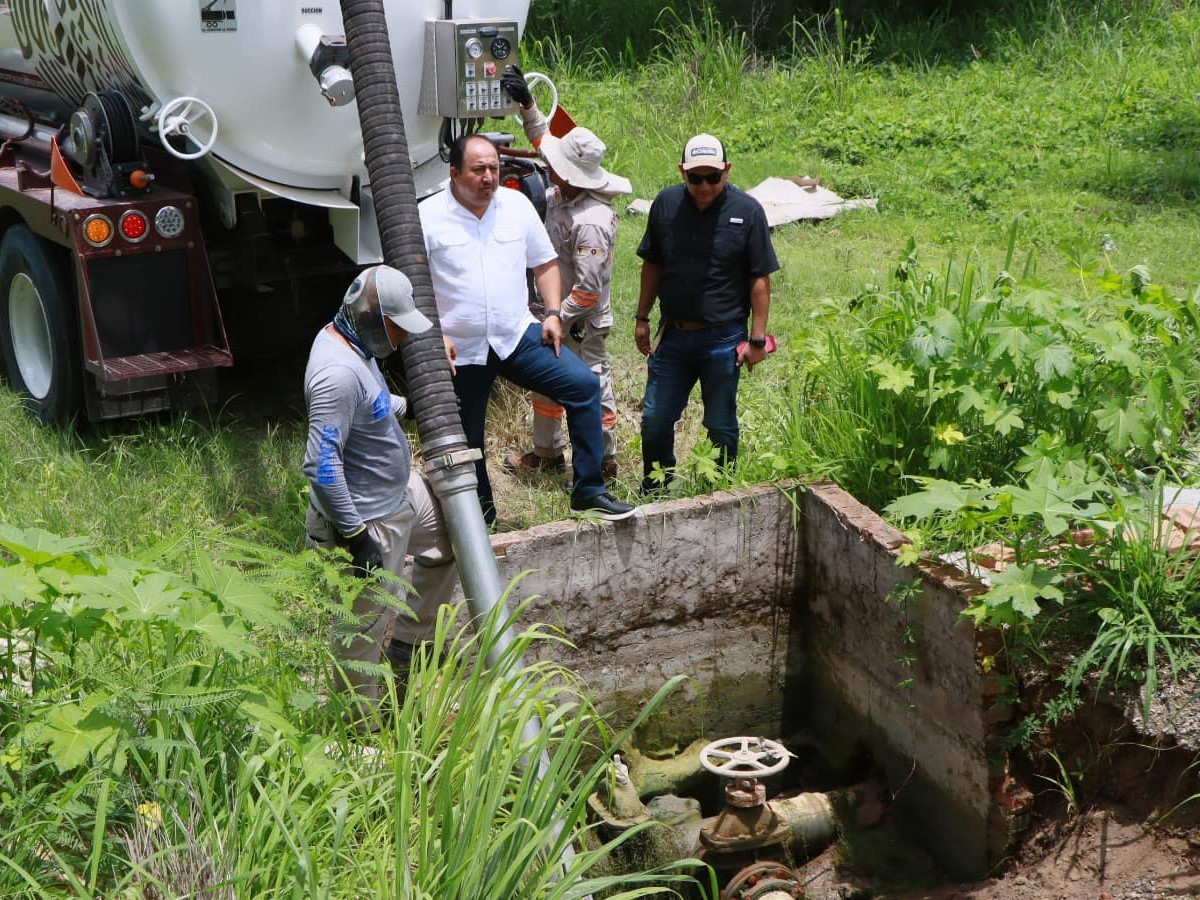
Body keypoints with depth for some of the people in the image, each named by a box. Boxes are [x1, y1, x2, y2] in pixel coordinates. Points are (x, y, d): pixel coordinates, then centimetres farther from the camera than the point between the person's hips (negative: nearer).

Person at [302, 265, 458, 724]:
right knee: (368, 620, 3)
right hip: (369, 517, -11)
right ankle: (359, 719, 21)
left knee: (446, 544, 28)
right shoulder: (338, 373, -31)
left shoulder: (352, 342, 0)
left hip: (402, 489, 11)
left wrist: (407, 406, 31)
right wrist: (355, 534, -30)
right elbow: (321, 465, -33)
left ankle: (407, 642, 42)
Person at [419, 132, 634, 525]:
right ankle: (480, 513, 31)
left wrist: (553, 313, 1)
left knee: (584, 384, -15)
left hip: (518, 337, 2)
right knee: (465, 440, 7)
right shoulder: (428, 217, -6)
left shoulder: (517, 205, 4)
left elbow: (545, 263, 14)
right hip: (460, 350, -2)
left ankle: (588, 492, -7)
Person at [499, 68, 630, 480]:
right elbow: (543, 138, 14)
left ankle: (604, 460, 24)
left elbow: (588, 290, -29)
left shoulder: (591, 222, -30)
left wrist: (557, 320, -21)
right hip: (558, 311, 10)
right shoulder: (561, 193, -4)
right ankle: (547, 452, 35)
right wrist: (526, 103, 5)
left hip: (582, 323, -10)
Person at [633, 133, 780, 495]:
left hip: (723, 339, -3)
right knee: (654, 420, 8)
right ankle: (653, 495, 27)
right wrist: (642, 318, 13)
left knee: (721, 427, 8)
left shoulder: (747, 211, -8)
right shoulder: (666, 204, 1)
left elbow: (760, 279, -6)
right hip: (672, 334, 3)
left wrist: (757, 338, -7)